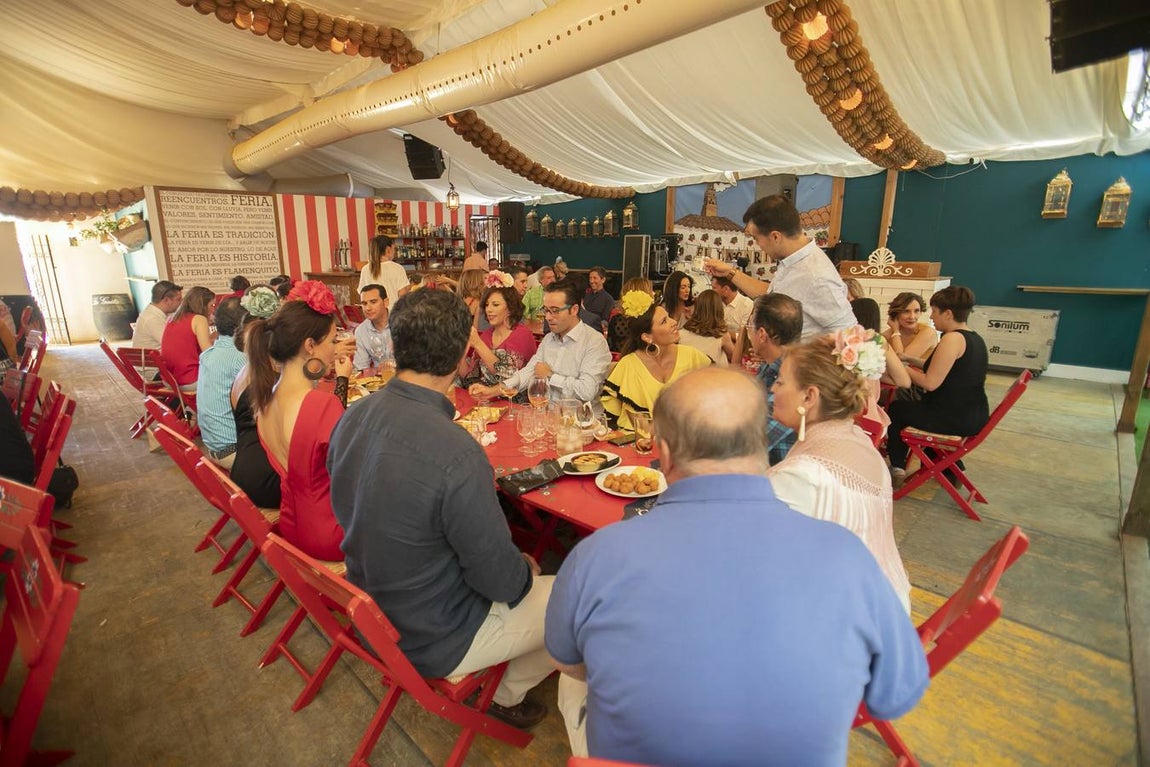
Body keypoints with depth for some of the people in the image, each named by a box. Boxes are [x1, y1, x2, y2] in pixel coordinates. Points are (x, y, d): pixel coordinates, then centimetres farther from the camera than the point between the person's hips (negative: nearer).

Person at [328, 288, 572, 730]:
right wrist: (526, 570, -1)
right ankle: (508, 695, 29)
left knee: (521, 569, 23)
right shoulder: (456, 454, -36)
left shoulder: (353, 417, -11)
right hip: (434, 641, -7)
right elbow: (499, 578, -25)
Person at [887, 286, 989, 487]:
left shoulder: (952, 338, -20)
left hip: (954, 420, -9)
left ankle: (897, 468, 24)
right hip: (975, 417, 9)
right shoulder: (975, 338, 9)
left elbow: (930, 383, -22)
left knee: (896, 409, 13)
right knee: (912, 405, 32)